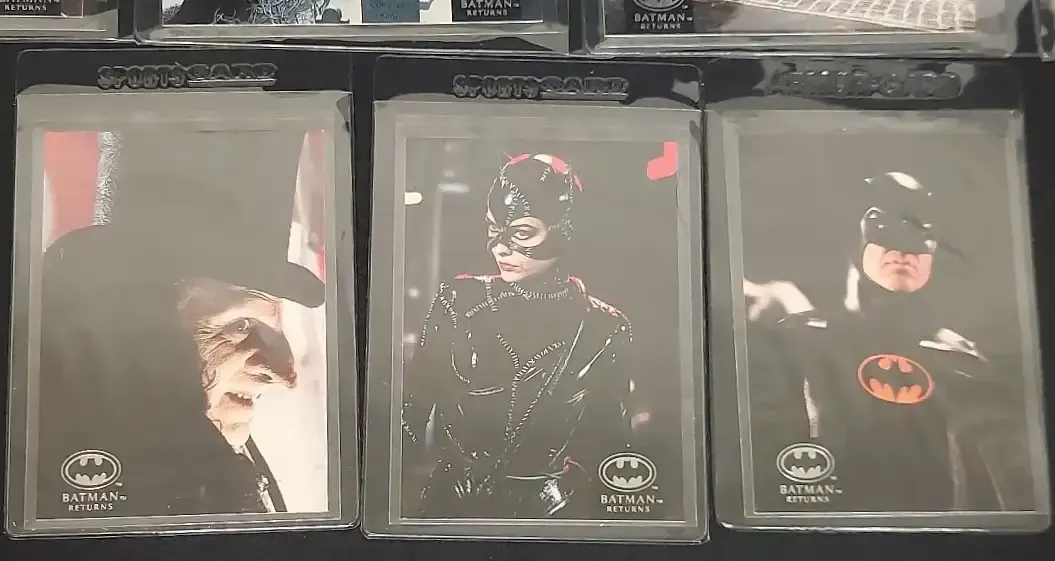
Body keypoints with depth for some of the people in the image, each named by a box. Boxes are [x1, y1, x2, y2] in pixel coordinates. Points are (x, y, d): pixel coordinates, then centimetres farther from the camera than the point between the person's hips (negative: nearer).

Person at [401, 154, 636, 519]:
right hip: (449, 504, 0)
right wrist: (390, 500, -6)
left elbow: (608, 446, 4)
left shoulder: (602, 329, -4)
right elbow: (411, 409, 2)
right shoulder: (458, 302, -1)